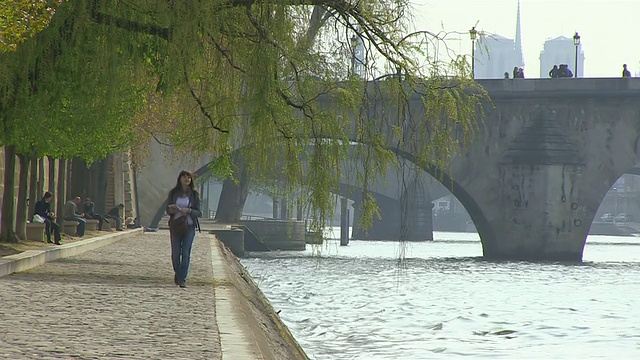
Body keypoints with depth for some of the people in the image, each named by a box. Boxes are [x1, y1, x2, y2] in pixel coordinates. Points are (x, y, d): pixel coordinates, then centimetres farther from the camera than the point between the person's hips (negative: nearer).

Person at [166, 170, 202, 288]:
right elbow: (167, 210, 11)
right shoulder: (173, 193, 7)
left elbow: (199, 213, 3)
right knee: (175, 253, 1)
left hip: (189, 226, -1)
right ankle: (177, 273, 26)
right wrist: (171, 210, -13)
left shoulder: (194, 194, 5)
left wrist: (189, 210, -16)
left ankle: (182, 279, -5)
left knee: (186, 253, -8)